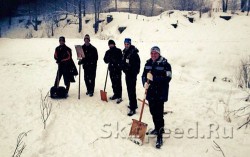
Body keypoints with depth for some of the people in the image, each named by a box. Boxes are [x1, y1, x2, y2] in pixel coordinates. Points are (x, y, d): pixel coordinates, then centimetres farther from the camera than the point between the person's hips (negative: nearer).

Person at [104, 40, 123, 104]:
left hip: (117, 69, -5)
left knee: (118, 83, -7)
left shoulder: (118, 51, -3)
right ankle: (115, 94, 26)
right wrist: (108, 58, -15)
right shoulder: (108, 52, 10)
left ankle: (119, 97, -4)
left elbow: (121, 59, -10)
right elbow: (106, 60, 5)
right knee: (113, 83, 12)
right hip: (111, 69, 5)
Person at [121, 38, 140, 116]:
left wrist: (135, 73, -20)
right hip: (127, 73, 9)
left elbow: (137, 64, -19)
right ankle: (133, 104, 33)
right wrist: (124, 68, 8)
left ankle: (133, 108, -7)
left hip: (132, 74, -9)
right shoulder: (124, 52, 8)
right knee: (129, 90, 18)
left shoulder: (134, 53, -17)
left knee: (131, 91, -10)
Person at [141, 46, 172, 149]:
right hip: (150, 93, 6)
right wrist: (145, 83, -10)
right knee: (153, 112, 17)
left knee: (158, 114, -8)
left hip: (160, 94, -6)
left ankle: (159, 136, -1)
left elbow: (167, 79, -18)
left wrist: (153, 78, -26)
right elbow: (144, 75, 11)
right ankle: (157, 128, 37)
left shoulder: (165, 64, -11)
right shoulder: (148, 63, 7)